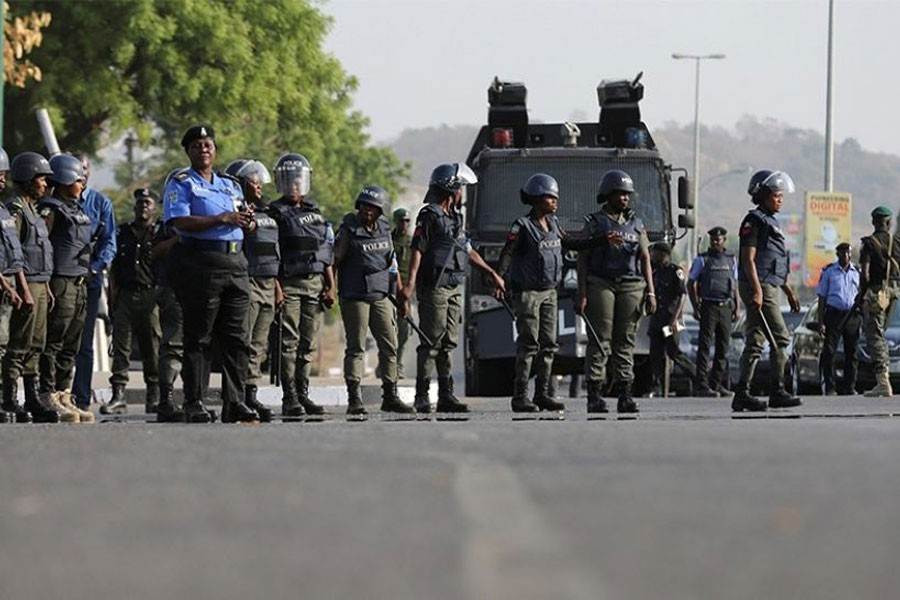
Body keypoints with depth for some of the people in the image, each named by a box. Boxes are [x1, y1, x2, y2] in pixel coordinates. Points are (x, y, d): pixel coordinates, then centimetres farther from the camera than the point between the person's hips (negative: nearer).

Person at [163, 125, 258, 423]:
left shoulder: (230, 185, 22)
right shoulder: (180, 184, 2)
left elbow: (244, 223, 24)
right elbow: (181, 222, -13)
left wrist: (247, 219, -1)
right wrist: (221, 220, -18)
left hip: (234, 261, 6)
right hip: (200, 265, -6)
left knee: (236, 339, 2)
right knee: (198, 339, -3)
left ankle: (234, 402, 4)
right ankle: (194, 404, -1)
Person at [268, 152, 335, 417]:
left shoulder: (314, 212, 16)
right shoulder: (276, 213, -1)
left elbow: (326, 253, 18)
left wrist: (330, 286, 11)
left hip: (315, 284, 5)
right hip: (288, 283, -5)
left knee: (309, 344, 6)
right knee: (289, 342, -8)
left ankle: (303, 393, 11)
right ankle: (290, 398, -10)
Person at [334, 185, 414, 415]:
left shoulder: (384, 229, 10)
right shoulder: (349, 230, -6)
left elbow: (391, 261, 19)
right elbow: (333, 260, -5)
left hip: (381, 295, 6)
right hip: (354, 297, -6)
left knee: (389, 346, 6)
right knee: (356, 347, -5)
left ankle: (390, 397, 14)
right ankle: (354, 399, -4)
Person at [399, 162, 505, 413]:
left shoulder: (455, 218, 18)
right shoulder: (429, 216, -8)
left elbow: (468, 251, 26)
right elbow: (417, 251, -15)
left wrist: (493, 274, 29)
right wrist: (410, 283, -25)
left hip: (454, 288, 8)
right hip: (434, 287, -8)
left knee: (448, 343, 8)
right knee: (431, 342, -7)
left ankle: (446, 395, 9)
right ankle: (422, 397, -5)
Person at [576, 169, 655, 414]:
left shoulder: (636, 223, 15)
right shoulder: (594, 222, 4)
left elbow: (645, 258, 13)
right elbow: (583, 259, 1)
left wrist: (650, 292, 3)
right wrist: (581, 294, -9)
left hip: (631, 286, 3)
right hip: (600, 284, -3)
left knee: (625, 342, 2)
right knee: (599, 341, -6)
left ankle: (625, 396, 2)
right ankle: (594, 397, -7)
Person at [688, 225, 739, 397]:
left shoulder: (731, 259, 15)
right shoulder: (702, 260, 3)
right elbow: (691, 283, 2)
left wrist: (737, 307, 12)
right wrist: (695, 307, -7)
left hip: (726, 307, 4)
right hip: (709, 306, -4)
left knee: (723, 347, 5)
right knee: (705, 346, -9)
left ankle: (717, 384, 11)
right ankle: (701, 385, -13)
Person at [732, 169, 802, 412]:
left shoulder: (770, 222, 21)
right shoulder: (754, 221, -9)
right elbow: (748, 259, -16)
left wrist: (790, 292, 23)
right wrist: (757, 290, -24)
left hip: (768, 288, 10)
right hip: (758, 286, -10)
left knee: (755, 341, 7)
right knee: (780, 338, -10)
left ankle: (742, 394, 7)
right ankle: (777, 392, -9)